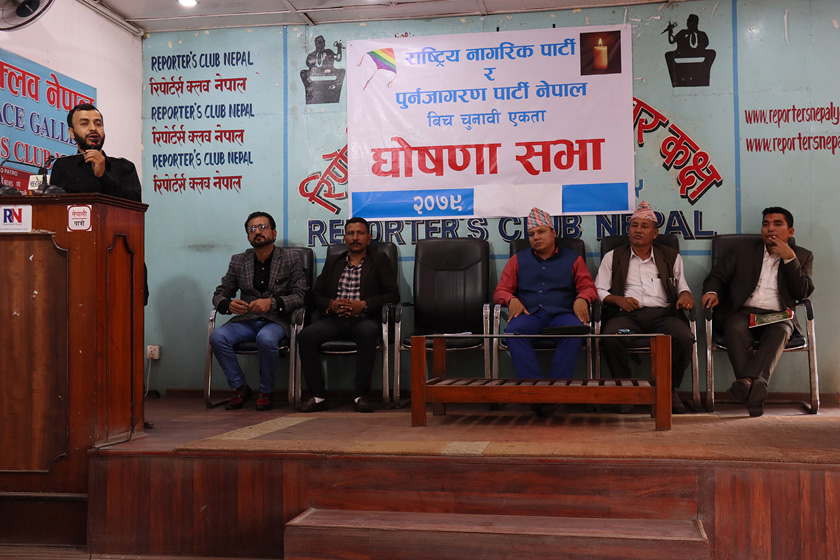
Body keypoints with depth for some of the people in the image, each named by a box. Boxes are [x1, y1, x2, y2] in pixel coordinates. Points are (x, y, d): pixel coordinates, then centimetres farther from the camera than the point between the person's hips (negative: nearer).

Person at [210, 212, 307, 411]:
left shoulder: (291, 259, 1)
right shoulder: (238, 261, 11)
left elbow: (300, 296, -5)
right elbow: (220, 293, 12)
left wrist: (272, 302, -23)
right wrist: (228, 304, -13)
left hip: (276, 320, -3)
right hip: (246, 320, 3)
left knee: (266, 339, -37)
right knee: (217, 337, -26)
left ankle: (265, 392, -12)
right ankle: (240, 387, -6)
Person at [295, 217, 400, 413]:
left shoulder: (380, 261, 13)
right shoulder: (333, 262, 23)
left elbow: (393, 295, 2)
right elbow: (316, 294, 17)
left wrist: (364, 305, -13)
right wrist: (331, 305, -6)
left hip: (364, 319, -3)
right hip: (334, 319, 3)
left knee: (367, 333, -38)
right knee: (305, 335, -26)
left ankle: (361, 395, -28)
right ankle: (318, 396, -19)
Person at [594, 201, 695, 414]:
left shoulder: (671, 257, 24)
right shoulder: (613, 257, 20)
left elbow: (682, 287, 23)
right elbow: (599, 291, 13)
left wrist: (685, 294, -2)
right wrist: (618, 299, -7)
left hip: (663, 313, 1)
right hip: (627, 314, -1)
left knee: (684, 338, -32)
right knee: (610, 338, -35)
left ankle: (669, 389, -7)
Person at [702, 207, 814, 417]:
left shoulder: (802, 256, 19)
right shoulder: (743, 251, 21)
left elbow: (804, 292, 5)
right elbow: (716, 276, 14)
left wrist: (789, 258, -3)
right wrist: (711, 292, -9)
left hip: (778, 316, 0)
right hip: (742, 312, 0)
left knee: (780, 332, -36)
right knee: (736, 329, -35)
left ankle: (750, 380, -56)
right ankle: (754, 391, -48)